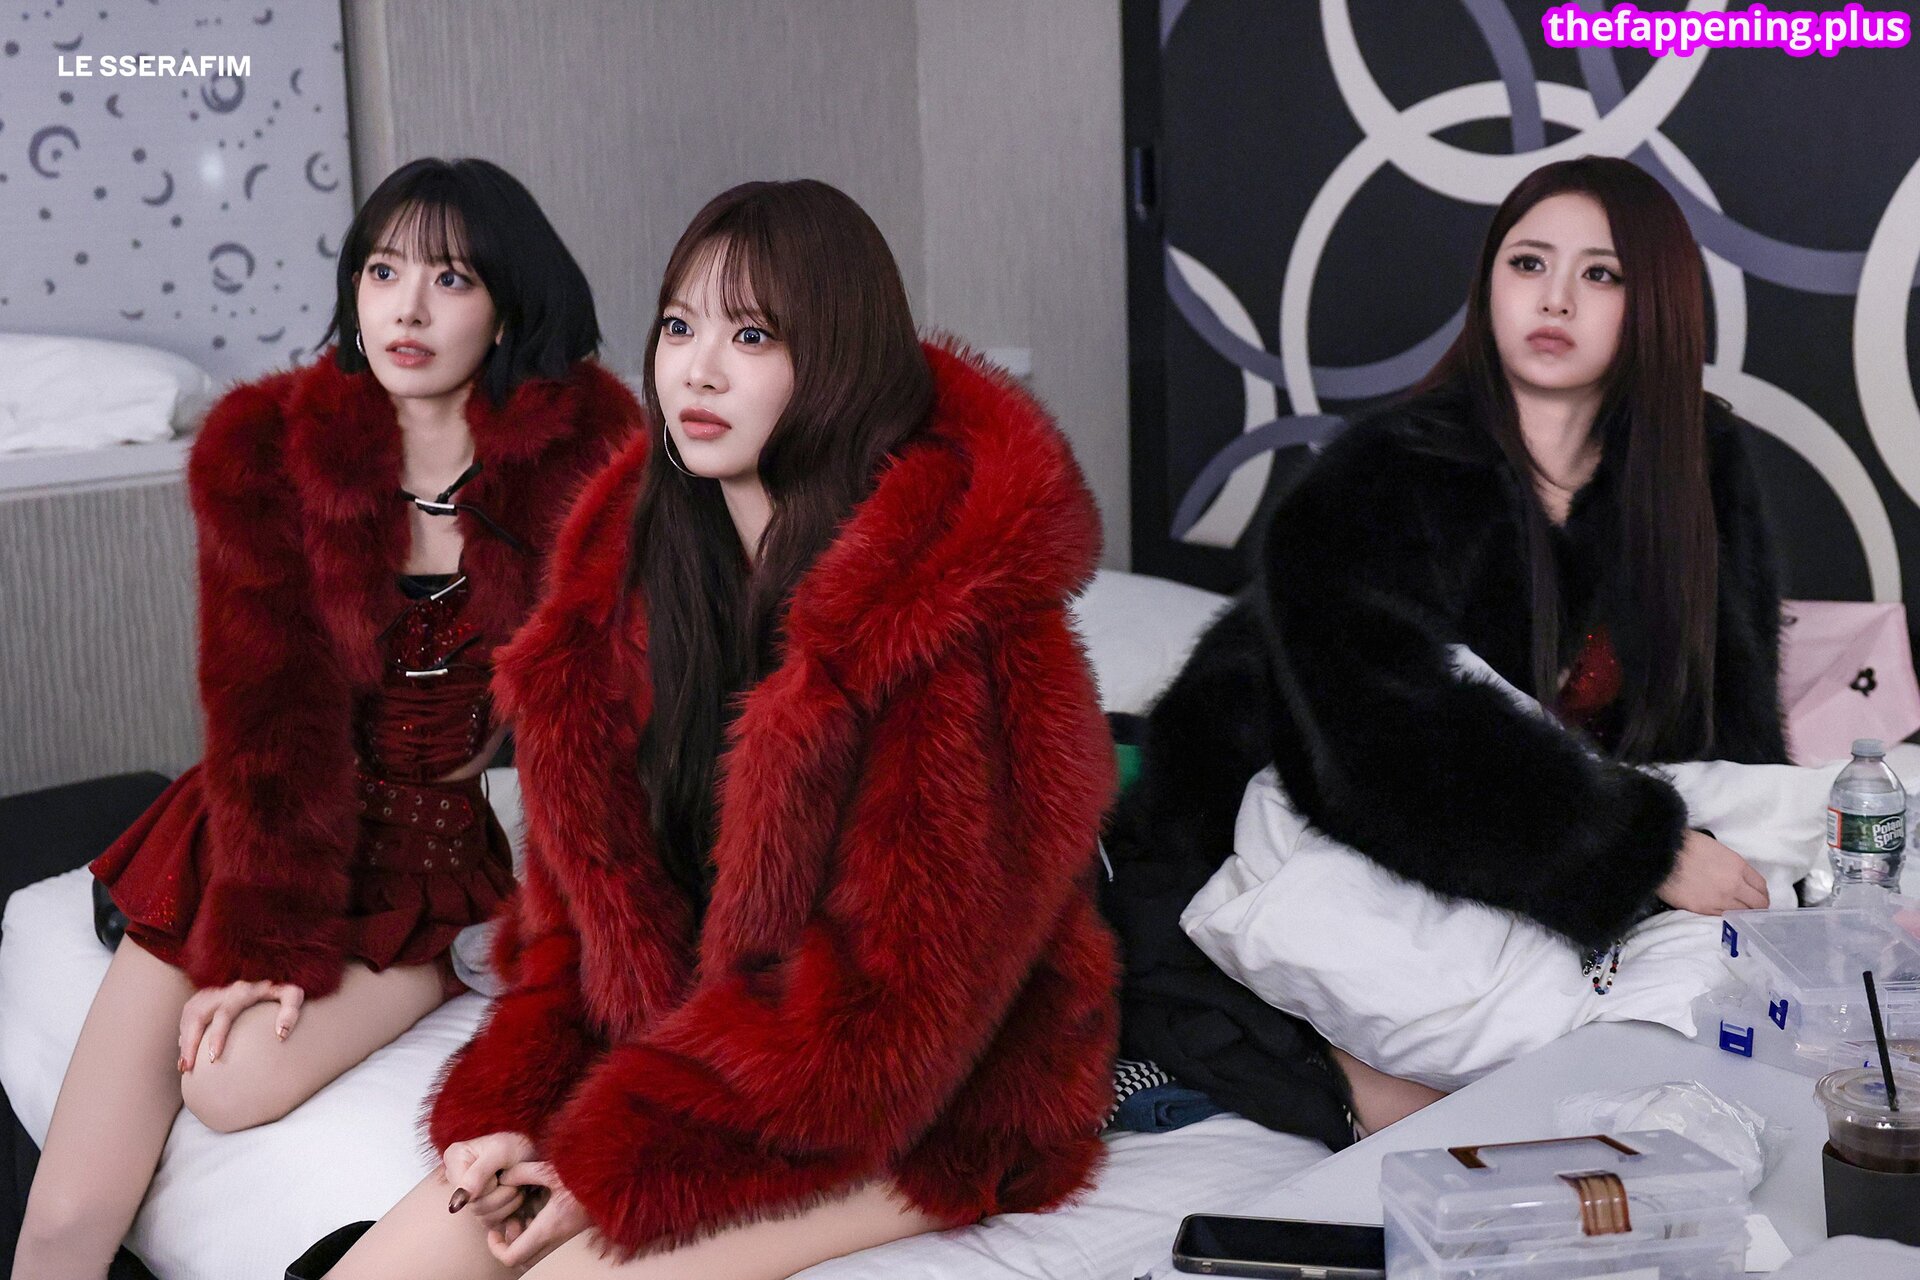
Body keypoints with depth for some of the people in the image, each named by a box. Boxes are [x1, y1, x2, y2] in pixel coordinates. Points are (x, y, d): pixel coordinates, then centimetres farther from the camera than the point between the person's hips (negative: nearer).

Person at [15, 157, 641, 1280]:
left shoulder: (585, 446, -7)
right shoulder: (267, 449, -6)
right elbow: (270, 713, -8)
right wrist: (269, 938, -12)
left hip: (453, 851, 0)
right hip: (271, 840, 1)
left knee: (235, 1080, -26)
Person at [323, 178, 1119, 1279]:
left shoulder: (958, 609, -20)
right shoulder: (639, 555, 3)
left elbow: (904, 986, -20)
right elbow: (588, 873, 8)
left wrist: (622, 1159, -16)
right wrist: (515, 1109, -6)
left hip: (924, 1114, -6)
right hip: (682, 1055, 6)